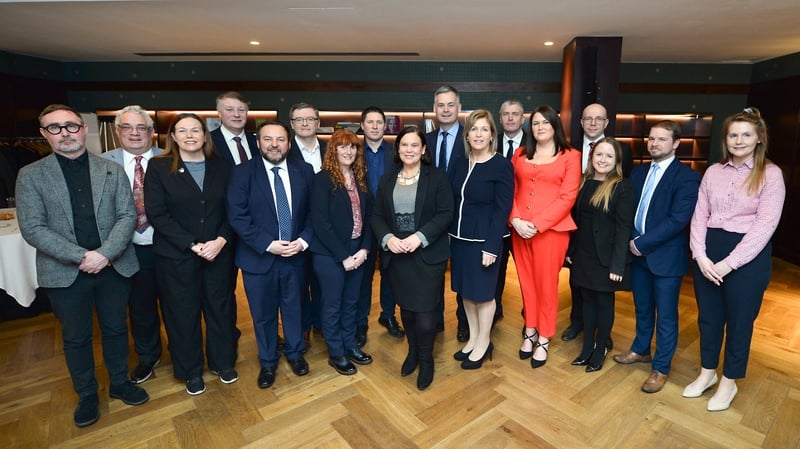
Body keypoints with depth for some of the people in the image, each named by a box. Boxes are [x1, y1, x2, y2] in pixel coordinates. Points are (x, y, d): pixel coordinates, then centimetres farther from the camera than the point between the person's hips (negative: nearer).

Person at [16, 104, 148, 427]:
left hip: (114, 267, 1)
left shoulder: (113, 171, 2)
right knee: (75, 337, 14)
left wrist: (105, 254, -17)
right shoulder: (30, 176, -1)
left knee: (116, 329, 15)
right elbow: (32, 228, -8)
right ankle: (86, 394, 33)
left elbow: (127, 215, -4)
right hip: (65, 273, -1)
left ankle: (119, 383, 34)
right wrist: (81, 257, -17)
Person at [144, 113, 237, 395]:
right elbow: (156, 213, -10)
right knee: (184, 314, 10)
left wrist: (221, 240, -14)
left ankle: (223, 362, 33)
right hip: (176, 256, -2)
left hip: (219, 252, 2)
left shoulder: (221, 168, 4)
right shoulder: (159, 167, -3)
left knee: (221, 308, 12)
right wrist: (192, 245, -16)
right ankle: (191, 371, 31)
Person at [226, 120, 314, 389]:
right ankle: (268, 362, 37)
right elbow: (237, 216, -12)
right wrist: (268, 245, -19)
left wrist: (303, 240, -13)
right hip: (259, 257, -1)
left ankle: (295, 353, 42)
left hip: (296, 255, 2)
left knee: (293, 308, 18)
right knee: (263, 314, 15)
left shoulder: (304, 171, 0)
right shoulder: (243, 173, -7)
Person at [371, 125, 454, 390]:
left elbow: (446, 214, -8)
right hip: (396, 255, 4)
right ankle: (413, 351, 39)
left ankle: (426, 359, 25)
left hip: (428, 255, -3)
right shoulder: (387, 180, 9)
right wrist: (387, 238, -13)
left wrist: (420, 237, -19)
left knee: (424, 310, -1)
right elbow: (377, 216, 6)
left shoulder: (437, 177, -2)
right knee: (406, 308, 14)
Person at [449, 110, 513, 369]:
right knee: (465, 290, 15)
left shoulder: (502, 166, -10)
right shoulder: (462, 163, 7)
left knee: (483, 291, 8)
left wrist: (492, 247, -17)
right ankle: (473, 337, 34)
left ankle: (484, 342, 28)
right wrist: (450, 234, 4)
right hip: (460, 237, 6)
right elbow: (455, 202, 8)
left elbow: (502, 210, -13)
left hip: (483, 240, -6)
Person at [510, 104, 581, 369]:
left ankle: (544, 339, 20)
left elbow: (568, 197, -8)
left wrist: (537, 224, -16)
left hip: (551, 228, -3)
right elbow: (510, 190, 8)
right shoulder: (520, 155, 12)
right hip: (519, 228, 4)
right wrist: (515, 220, -9)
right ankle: (530, 331, 27)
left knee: (546, 283, 4)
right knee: (526, 281, 11)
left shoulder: (570, 156, 1)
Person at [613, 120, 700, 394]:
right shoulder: (639, 172, 9)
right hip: (638, 251, 6)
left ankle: (661, 368, 22)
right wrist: (632, 240, -5)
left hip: (666, 256, -5)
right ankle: (641, 350, 39)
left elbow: (678, 220, -19)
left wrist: (643, 243, -18)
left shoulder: (687, 177, -10)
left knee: (665, 315, 7)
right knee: (642, 308, 20)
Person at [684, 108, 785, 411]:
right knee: (708, 316, 14)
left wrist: (728, 263, -18)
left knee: (739, 321, 11)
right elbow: (699, 216, 3)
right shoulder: (713, 172, 5)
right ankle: (707, 372, 33)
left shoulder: (771, 174, -6)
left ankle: (729, 381, 30)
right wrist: (700, 255, -10)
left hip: (747, 256, -3)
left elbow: (764, 226, -13)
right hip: (708, 251, 4)